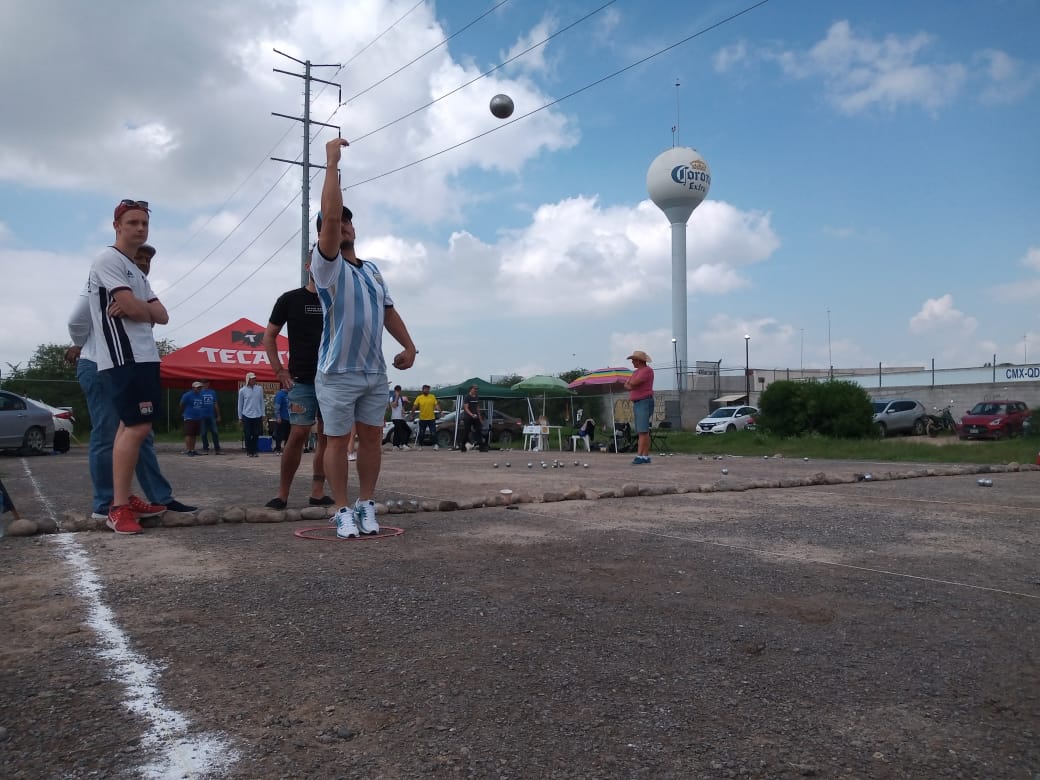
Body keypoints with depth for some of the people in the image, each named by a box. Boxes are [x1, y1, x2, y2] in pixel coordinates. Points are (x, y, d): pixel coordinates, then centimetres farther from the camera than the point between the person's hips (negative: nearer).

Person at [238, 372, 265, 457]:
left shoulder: (259, 389, 4)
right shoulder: (242, 390, 0)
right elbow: (240, 404, 7)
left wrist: (263, 414, 9)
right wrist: (240, 417, 8)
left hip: (257, 415, 1)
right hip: (247, 415, -1)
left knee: (256, 435, 1)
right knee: (248, 435, 1)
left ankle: (254, 451, 11)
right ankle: (249, 451, 12)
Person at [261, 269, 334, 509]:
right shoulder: (290, 299, 4)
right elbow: (269, 336, 7)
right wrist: (279, 370, -1)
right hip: (302, 380, -3)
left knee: (326, 436, 3)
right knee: (298, 434, -10)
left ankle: (317, 492, 10)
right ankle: (282, 493, 0)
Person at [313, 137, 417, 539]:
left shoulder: (372, 269, 15)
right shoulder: (327, 264, -5)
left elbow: (389, 311, 16)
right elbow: (328, 216, -19)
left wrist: (409, 345, 3)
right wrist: (332, 163, -18)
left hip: (375, 371, 6)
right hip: (338, 373, -5)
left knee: (371, 438, 8)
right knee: (338, 441, 1)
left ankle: (366, 505, 18)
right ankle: (343, 510, 9)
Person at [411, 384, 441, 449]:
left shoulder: (433, 397, 4)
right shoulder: (419, 398, 0)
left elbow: (436, 405, 2)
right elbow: (414, 406, 0)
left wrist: (440, 411, -13)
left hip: (431, 418, 0)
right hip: (422, 419, 0)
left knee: (433, 433, -3)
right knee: (421, 433, 6)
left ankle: (435, 445, 4)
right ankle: (420, 445, 18)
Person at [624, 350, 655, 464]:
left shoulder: (647, 370, -11)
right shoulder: (636, 372, 19)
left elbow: (634, 383, -21)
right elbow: (626, 385, 10)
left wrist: (630, 384, 2)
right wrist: (630, 386, -11)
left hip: (645, 403, -9)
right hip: (636, 404, 9)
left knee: (643, 431, -13)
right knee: (642, 432, 7)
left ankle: (639, 456, -18)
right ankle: (646, 456, 8)